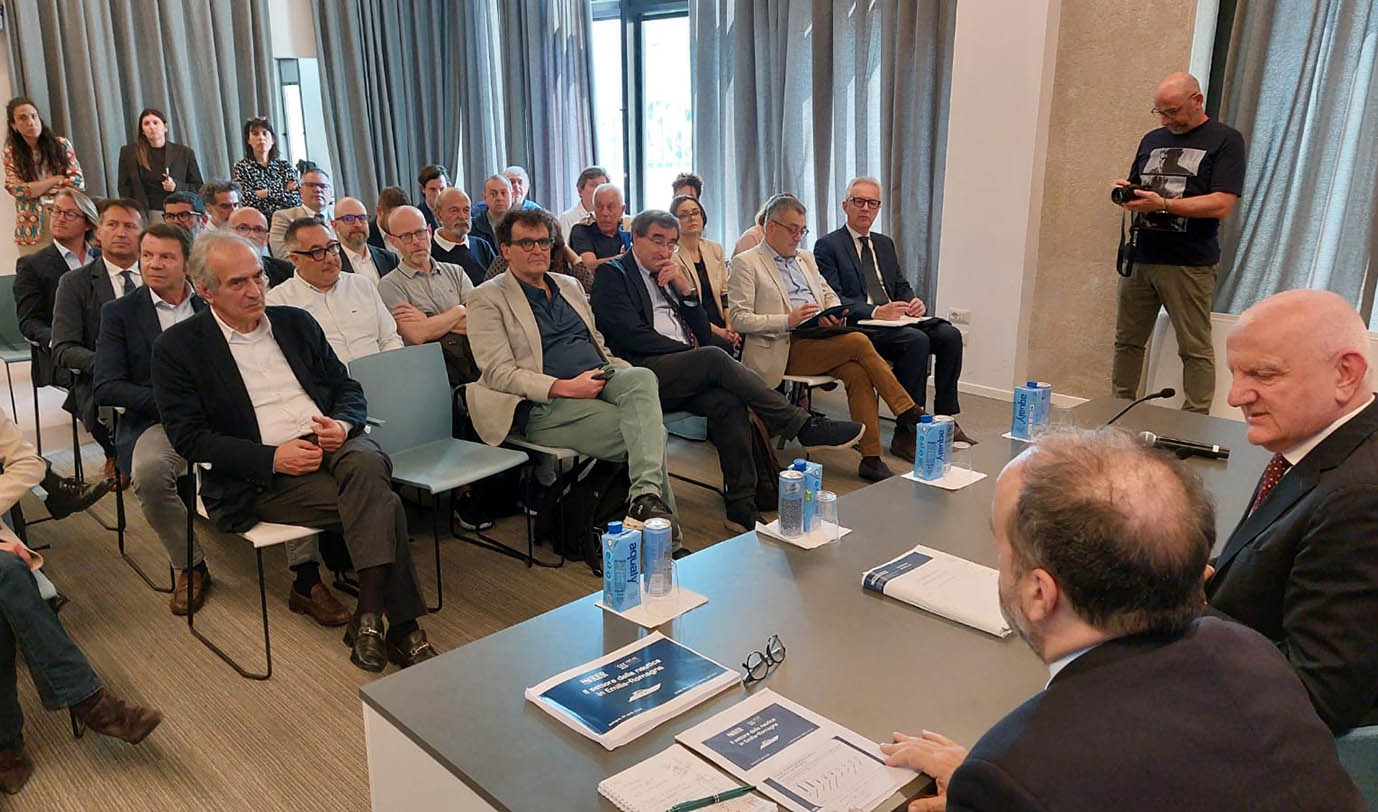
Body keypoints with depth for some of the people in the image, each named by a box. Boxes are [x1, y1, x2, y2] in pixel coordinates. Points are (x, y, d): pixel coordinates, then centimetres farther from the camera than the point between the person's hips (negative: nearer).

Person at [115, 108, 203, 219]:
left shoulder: (185, 153, 8)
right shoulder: (128, 152, 12)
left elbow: (198, 188, 8)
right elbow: (124, 188, 11)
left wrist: (176, 186, -9)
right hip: (144, 215, 1)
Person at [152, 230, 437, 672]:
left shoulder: (296, 322, 17)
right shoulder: (177, 346, 4)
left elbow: (349, 389, 18)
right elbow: (189, 437, -3)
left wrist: (343, 423, -7)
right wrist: (272, 458, -16)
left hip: (330, 442, 4)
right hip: (261, 479, -4)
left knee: (367, 463, -34)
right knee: (382, 504, -28)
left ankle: (369, 617, -31)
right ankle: (401, 628, -20)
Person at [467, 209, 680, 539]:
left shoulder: (569, 285, 24)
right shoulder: (487, 298, 4)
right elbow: (498, 372, -7)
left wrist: (622, 371, 5)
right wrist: (564, 387, -19)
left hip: (600, 380, 6)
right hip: (546, 406, -6)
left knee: (642, 377, -31)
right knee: (648, 431, -28)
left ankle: (646, 499, -41)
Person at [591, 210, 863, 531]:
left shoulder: (669, 275, 26)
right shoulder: (613, 274, 7)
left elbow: (701, 333, 19)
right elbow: (632, 336, -8)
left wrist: (686, 290, 4)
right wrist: (690, 351, -7)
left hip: (686, 376, 6)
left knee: (728, 402, -26)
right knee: (714, 358, -30)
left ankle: (742, 509, -26)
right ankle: (805, 427, -27)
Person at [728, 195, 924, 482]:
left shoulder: (806, 258, 25)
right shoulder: (746, 263, 3)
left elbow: (830, 296, 26)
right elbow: (739, 319, -6)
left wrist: (833, 314, 0)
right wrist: (788, 321, -18)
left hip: (818, 340, 6)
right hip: (783, 350, -6)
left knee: (857, 372, -24)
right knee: (859, 343, -24)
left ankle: (871, 459, -22)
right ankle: (908, 414, -14)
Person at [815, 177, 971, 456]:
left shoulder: (885, 244, 23)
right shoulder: (828, 246, 0)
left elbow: (902, 287, 23)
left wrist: (915, 303, -2)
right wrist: (875, 312, -24)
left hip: (896, 319, 7)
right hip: (858, 328, -7)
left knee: (949, 334, -16)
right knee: (916, 340, -31)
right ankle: (906, 433, -28)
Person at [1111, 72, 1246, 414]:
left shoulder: (1225, 140, -1)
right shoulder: (1153, 139, 17)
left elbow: (1221, 205, -12)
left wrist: (1162, 204, -19)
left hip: (1190, 266, -5)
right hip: (1140, 258, 6)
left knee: (1195, 350, -1)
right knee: (1127, 341, 9)